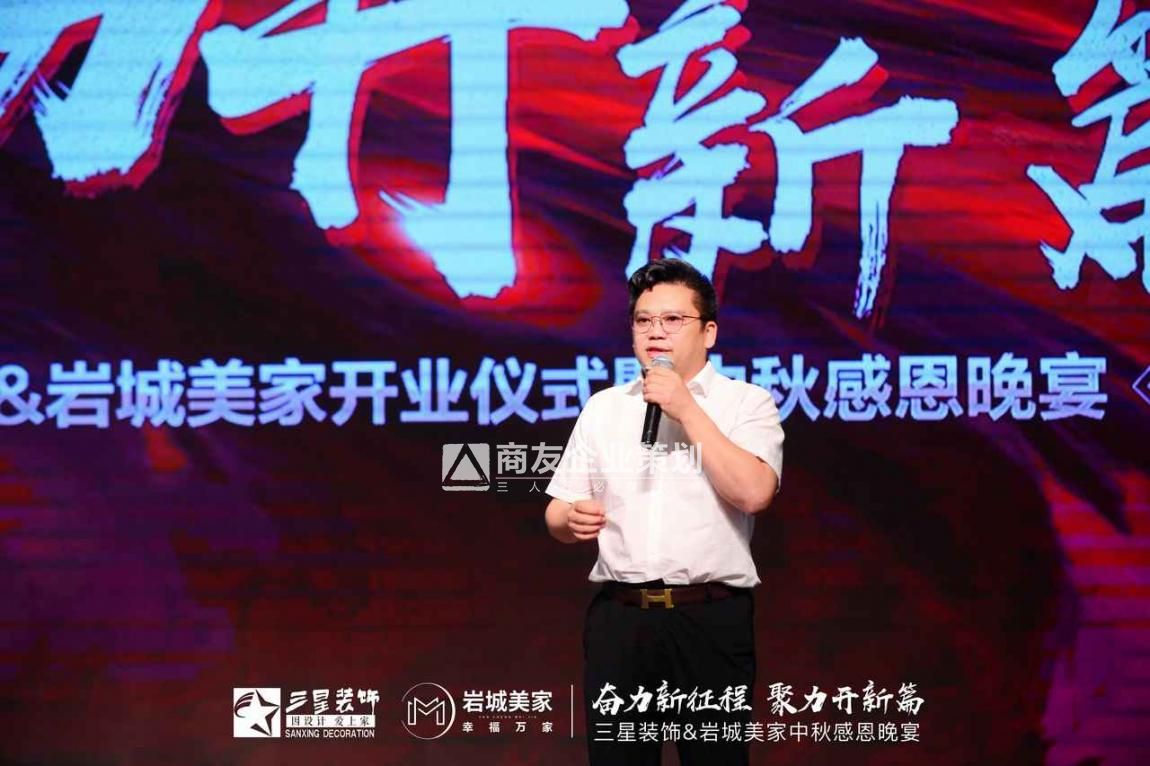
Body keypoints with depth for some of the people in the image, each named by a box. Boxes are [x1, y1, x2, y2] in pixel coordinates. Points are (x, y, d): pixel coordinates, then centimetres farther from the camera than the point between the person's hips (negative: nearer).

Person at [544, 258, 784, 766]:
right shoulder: (602, 409, 13)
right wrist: (571, 520, -8)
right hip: (618, 619, 3)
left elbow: (753, 493, -15)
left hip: (712, 619, -3)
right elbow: (557, 514, 16)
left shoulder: (747, 404, 2)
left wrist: (687, 411, -13)